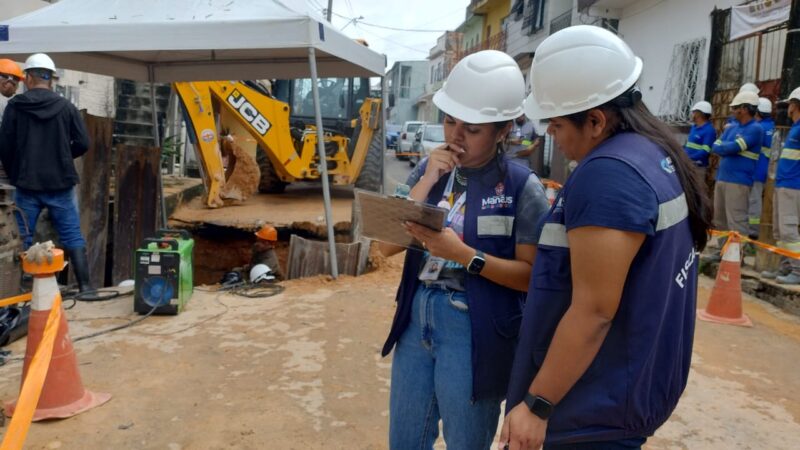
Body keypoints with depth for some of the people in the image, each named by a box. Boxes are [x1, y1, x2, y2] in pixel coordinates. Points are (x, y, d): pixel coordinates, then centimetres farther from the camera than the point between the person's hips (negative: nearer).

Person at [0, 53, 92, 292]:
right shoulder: (66, 106, -3)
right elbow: (82, 143, -1)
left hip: (26, 185, 0)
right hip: (60, 183, 0)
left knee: (24, 239, 9)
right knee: (72, 236, 5)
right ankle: (85, 287, 4)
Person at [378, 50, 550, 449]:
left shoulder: (522, 187, -12)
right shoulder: (431, 169, 2)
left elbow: (532, 274, -12)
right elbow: (388, 245, -4)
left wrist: (464, 255, -25)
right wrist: (428, 180, -13)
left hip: (474, 330, -5)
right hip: (417, 319, 5)